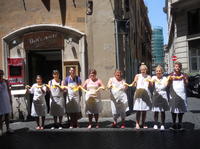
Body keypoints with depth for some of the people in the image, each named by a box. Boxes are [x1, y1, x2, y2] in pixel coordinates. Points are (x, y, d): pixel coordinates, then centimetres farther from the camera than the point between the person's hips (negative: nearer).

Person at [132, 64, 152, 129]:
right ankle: (137, 124, -3)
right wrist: (134, 82, -24)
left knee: (144, 110, 5)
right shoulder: (137, 76, 7)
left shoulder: (148, 77, 9)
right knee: (138, 110, -8)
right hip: (138, 93, -2)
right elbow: (133, 84, -3)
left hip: (146, 94, 2)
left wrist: (149, 81, -25)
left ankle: (143, 124, 14)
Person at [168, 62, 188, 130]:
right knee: (173, 110, -2)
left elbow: (186, 84, 0)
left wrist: (184, 79, -18)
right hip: (173, 94, -1)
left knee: (181, 109, 2)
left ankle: (180, 123, 13)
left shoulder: (184, 75, 10)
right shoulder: (171, 75, 7)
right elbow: (168, 85, -1)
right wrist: (170, 79, -20)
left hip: (182, 94, 1)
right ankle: (174, 123, 8)